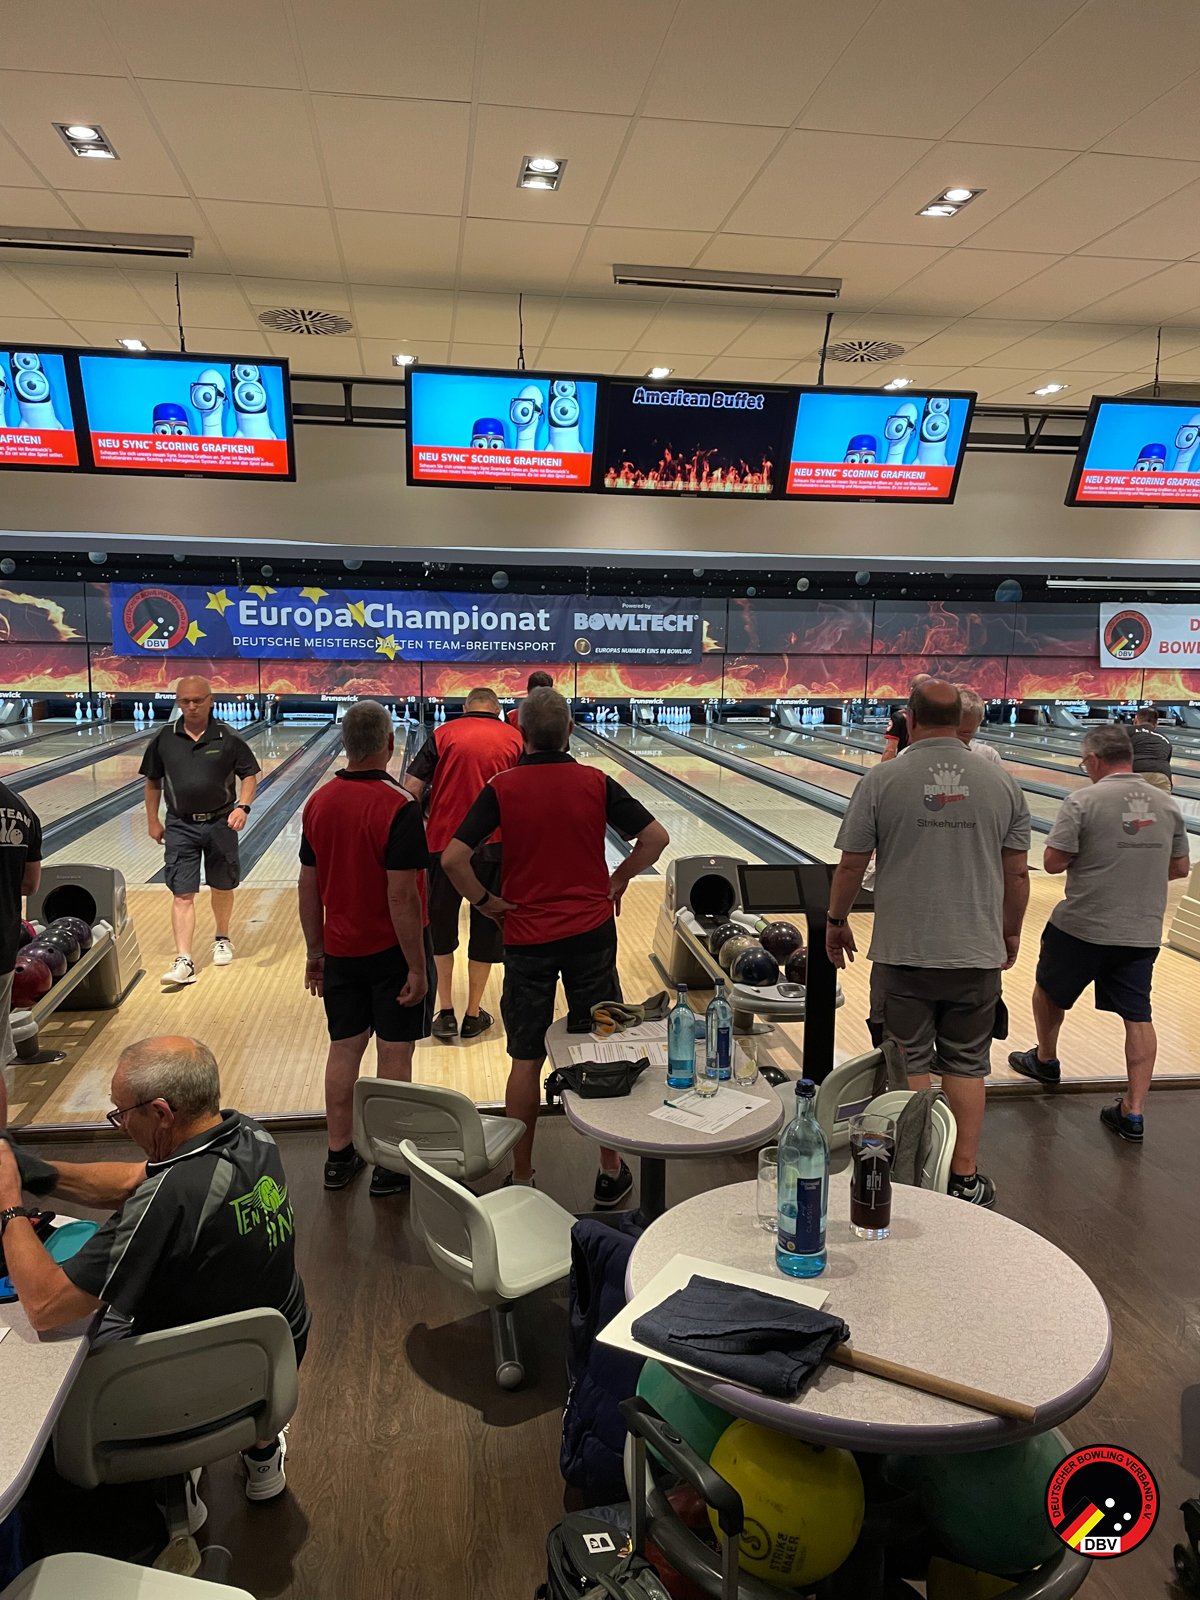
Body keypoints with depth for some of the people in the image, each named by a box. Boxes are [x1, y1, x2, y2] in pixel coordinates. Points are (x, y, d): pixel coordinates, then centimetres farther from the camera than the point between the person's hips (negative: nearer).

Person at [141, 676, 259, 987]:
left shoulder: (228, 738, -7)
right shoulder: (164, 739, -2)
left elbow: (249, 775, -3)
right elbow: (153, 781, 8)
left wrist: (243, 806, -19)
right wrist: (152, 821, 8)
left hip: (220, 822, 0)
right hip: (180, 825, 0)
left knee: (222, 887, 15)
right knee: (182, 894, -5)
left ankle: (222, 939, 38)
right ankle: (183, 961, -6)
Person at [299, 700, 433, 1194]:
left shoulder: (319, 802, -1)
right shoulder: (399, 807, -20)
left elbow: (308, 886, 4)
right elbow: (401, 896, -22)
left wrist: (315, 951, 14)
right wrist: (417, 967, -15)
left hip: (340, 950, 6)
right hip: (392, 951, -5)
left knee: (343, 1049, 14)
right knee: (394, 1056, 5)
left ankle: (339, 1157, 25)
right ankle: (390, 1166, 15)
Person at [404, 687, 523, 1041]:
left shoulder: (443, 734, 2)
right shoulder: (515, 739, 4)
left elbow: (412, 788, -4)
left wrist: (421, 825, 12)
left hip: (443, 842, 0)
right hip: (494, 846, 0)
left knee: (440, 927, 16)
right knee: (486, 930, 13)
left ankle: (446, 1014, 17)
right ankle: (473, 1016, 20)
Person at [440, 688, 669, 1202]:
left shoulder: (501, 788, -8)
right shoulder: (595, 783, -4)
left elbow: (452, 858, -16)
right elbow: (655, 837, -5)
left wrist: (485, 900, -2)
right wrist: (617, 881, 6)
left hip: (526, 937, -1)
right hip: (591, 933, 1)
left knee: (527, 1060, 9)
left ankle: (521, 1177, 19)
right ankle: (610, 1170, 22)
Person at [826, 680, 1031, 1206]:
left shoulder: (882, 780, -9)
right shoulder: (1001, 782, -1)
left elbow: (851, 865, -5)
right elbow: (1017, 873, 3)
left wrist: (836, 921, 11)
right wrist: (1010, 931, 18)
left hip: (903, 953, -2)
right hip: (976, 953, 2)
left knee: (908, 1067, 9)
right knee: (966, 1067, 13)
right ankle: (965, 1180, 21)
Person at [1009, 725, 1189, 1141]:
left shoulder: (1082, 802, -15)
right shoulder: (1167, 806, 2)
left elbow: (1053, 862, -17)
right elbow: (1180, 867, 10)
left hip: (1082, 927, -4)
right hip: (1143, 932, 4)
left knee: (1049, 990, 21)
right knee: (1138, 1017, 7)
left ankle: (1045, 1060, 41)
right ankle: (1133, 1112, 8)